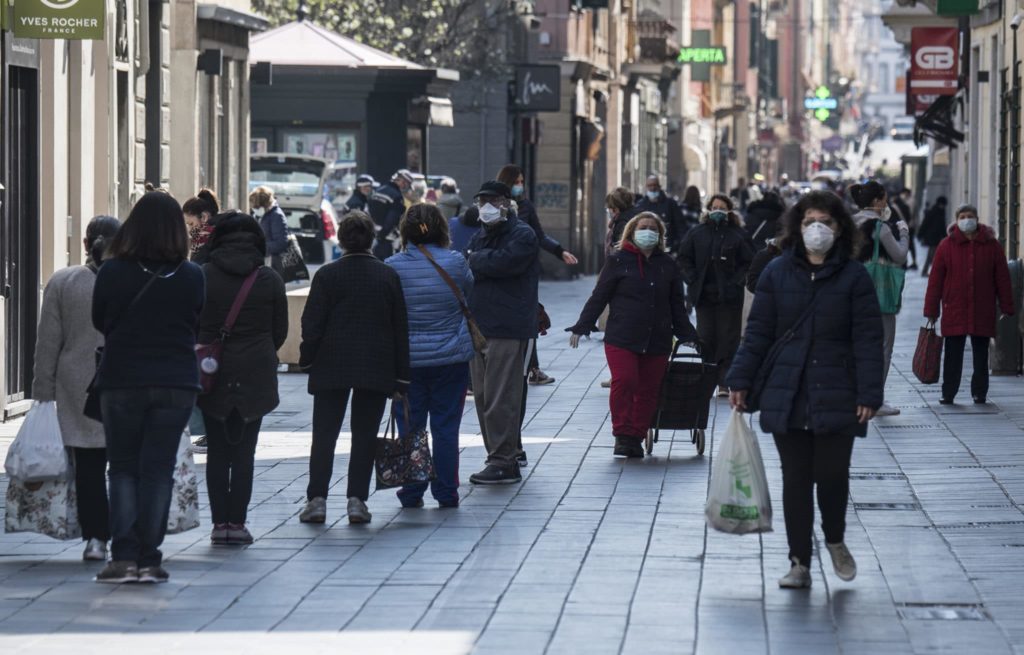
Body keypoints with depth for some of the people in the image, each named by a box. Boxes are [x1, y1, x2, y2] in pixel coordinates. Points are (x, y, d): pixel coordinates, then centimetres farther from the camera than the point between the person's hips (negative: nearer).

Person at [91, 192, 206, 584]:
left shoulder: (112, 271, -8)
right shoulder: (191, 276, -6)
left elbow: (98, 321, 5)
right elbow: (197, 326, 6)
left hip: (121, 381, -1)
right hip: (176, 385, 1)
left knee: (123, 469, 9)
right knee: (158, 470, 7)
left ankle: (124, 556, -1)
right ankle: (148, 560, 4)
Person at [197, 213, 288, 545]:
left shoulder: (202, 277, -4)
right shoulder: (271, 280, -1)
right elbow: (280, 331, 5)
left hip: (213, 377, 0)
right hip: (256, 377, 0)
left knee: (217, 451, 7)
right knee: (244, 452, 5)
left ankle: (219, 522, 4)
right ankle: (237, 521, 2)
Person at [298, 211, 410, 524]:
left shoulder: (327, 275, -6)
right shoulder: (388, 275, 1)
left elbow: (312, 324, -6)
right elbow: (401, 328, 3)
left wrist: (307, 359, 8)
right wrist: (400, 377, 7)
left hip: (331, 368, -1)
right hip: (376, 369, 1)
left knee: (324, 435, 4)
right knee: (364, 436, 5)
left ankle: (317, 499, 0)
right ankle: (357, 500, 0)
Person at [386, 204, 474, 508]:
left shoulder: (393, 266, -6)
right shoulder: (455, 262, -7)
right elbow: (469, 292, 9)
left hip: (407, 358, 0)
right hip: (451, 357, 0)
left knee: (410, 428, 8)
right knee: (446, 428, 6)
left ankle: (412, 493, 10)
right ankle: (446, 493, 8)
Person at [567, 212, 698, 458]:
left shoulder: (667, 265, 12)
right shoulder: (619, 261, 2)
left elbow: (677, 305, 20)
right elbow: (599, 297, 3)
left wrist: (687, 335, 18)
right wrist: (581, 327, -1)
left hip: (657, 342, 3)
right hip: (621, 338, -3)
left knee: (648, 391, 2)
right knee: (624, 382, -17)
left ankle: (636, 437, 11)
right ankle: (622, 435, -6)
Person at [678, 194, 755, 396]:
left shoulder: (738, 235, 0)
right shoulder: (697, 233, 7)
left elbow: (748, 263, 0)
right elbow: (684, 257, 11)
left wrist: (735, 282, -10)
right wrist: (693, 281, -1)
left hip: (729, 296, -2)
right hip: (703, 295, 3)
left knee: (728, 339, -3)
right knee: (705, 338, 6)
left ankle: (725, 383, 0)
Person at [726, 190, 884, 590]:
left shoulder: (854, 276, 0)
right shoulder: (777, 273, 6)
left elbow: (868, 340, -2)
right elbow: (758, 332, 8)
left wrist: (869, 395, -8)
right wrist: (740, 381, 2)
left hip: (837, 399, -2)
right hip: (786, 396, 2)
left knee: (831, 475, -5)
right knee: (795, 479, 5)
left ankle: (835, 540, 24)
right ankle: (799, 563, 13)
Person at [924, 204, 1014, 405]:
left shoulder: (991, 245, 4)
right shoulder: (947, 245, 0)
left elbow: (1002, 278, 6)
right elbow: (935, 280, 0)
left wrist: (1007, 308, 3)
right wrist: (931, 310, -2)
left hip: (983, 312, 1)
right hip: (954, 311, -1)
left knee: (981, 354, 8)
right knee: (953, 356, 1)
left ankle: (980, 392, 17)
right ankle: (948, 394, 6)